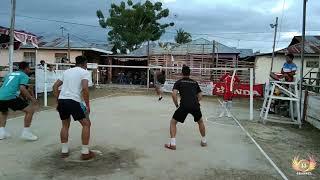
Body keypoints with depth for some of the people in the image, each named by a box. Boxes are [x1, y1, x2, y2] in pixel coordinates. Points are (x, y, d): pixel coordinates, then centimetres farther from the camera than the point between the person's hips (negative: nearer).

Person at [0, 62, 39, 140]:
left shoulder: (10, 74, 28)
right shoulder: (24, 76, 6)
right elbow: (22, 88, -11)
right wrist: (32, 99, -8)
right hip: (10, 97, -8)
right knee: (30, 110, 2)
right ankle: (26, 133, 2)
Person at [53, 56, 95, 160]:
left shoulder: (67, 71, 22)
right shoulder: (85, 72, 3)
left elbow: (55, 86, 21)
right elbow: (85, 88, -13)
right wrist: (88, 105, -7)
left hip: (61, 100, 7)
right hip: (73, 101, -6)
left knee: (65, 125, 24)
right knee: (86, 124, 7)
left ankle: (64, 151, 26)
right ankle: (85, 153, 8)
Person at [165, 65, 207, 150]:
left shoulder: (179, 82, 12)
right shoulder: (195, 82, 22)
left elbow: (174, 94, -3)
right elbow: (200, 96, 20)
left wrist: (177, 105, 8)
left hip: (184, 106, -3)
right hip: (195, 106, 3)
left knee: (173, 122, 15)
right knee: (200, 121, 31)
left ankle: (172, 144, 6)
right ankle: (204, 141, 39)